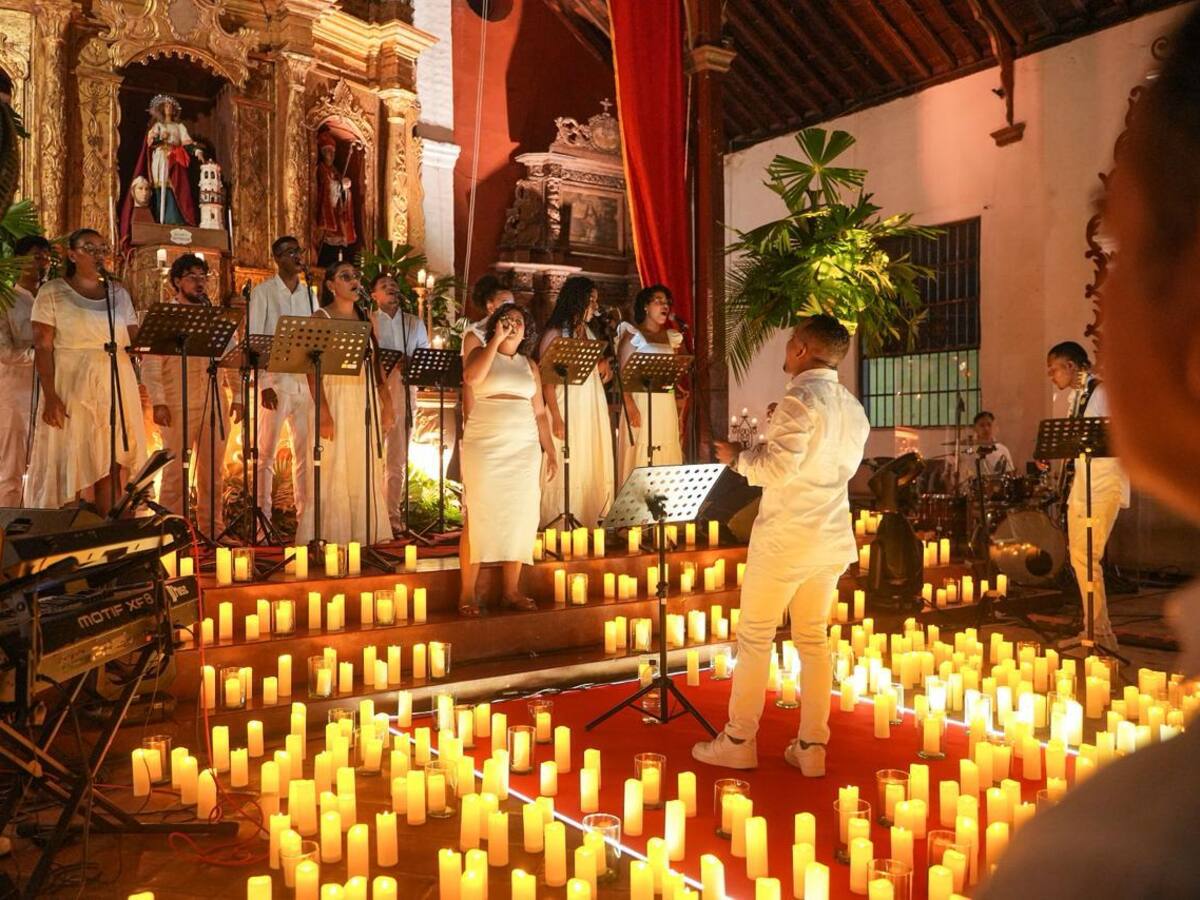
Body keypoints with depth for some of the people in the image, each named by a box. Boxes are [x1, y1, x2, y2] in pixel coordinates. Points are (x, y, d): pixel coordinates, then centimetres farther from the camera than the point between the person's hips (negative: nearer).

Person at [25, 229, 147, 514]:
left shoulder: (119, 292, 14)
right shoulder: (52, 292, 2)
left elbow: (135, 340, 12)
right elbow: (43, 348, -5)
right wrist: (50, 396, -14)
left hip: (117, 387, 3)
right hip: (73, 387, -3)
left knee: (115, 464, -1)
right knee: (77, 466, -4)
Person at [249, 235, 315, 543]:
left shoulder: (309, 293, 15)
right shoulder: (263, 292, 1)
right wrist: (264, 385, -13)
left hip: (306, 381, 4)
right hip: (276, 380, -4)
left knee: (307, 453, 5)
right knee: (266, 452, -1)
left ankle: (307, 519, 10)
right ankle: (262, 518, 6)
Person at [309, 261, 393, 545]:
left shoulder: (366, 317, 13)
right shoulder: (321, 318, -2)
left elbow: (376, 362, 12)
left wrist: (387, 405, 5)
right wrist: (323, 413, -18)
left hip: (366, 401, 5)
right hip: (336, 398, -5)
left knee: (366, 468, 6)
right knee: (335, 469, -4)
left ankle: (364, 534, 14)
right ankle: (332, 538, 4)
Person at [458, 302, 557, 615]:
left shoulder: (529, 365, 16)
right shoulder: (481, 353, 6)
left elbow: (539, 412, 16)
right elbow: (472, 378, -17)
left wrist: (550, 449, 8)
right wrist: (496, 339, -11)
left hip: (524, 447, 4)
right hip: (484, 445, -4)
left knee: (519, 515, 1)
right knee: (479, 515, -7)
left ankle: (511, 589, 8)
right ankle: (467, 592, -3)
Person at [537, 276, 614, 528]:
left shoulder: (588, 332, 14)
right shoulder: (555, 334, -8)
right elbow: (547, 379, -13)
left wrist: (604, 367, 1)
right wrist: (556, 418, -21)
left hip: (593, 411, 7)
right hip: (568, 412, -7)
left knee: (592, 469, 8)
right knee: (566, 469, -6)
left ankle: (588, 523, 14)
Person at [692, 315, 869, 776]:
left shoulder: (800, 400, -15)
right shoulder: (853, 409, 10)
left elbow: (777, 468, -22)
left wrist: (737, 457, -4)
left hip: (785, 538, -7)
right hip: (832, 538, 7)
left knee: (755, 636, 4)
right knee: (814, 639, 13)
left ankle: (738, 741, 12)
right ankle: (812, 747, 16)